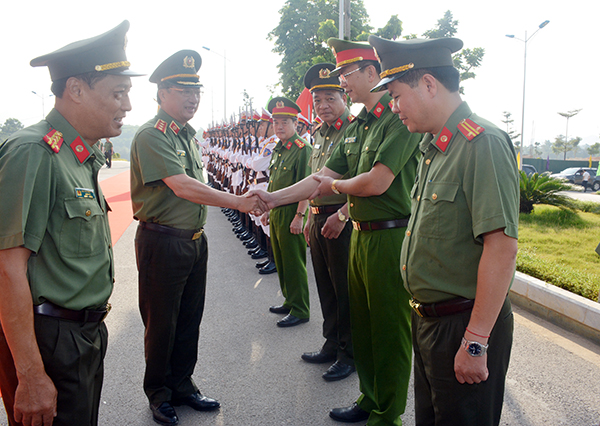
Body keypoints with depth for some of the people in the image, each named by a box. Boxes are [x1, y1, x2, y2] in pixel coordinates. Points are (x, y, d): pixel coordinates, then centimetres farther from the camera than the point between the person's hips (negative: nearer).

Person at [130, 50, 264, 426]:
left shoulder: (188, 134, 13)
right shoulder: (152, 135, -15)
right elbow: (182, 187, -27)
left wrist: (196, 233, 18)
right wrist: (239, 202, -30)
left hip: (195, 240, 8)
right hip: (162, 242, -8)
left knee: (189, 319, 16)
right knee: (161, 323, 6)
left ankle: (182, 384, 33)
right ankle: (159, 394, 25)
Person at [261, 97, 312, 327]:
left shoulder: (302, 149, -14)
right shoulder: (277, 149, 14)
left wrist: (299, 216, -22)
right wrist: (268, 209, 21)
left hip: (291, 213, -9)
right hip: (276, 213, 9)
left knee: (294, 263, -2)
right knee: (281, 260, 17)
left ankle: (300, 310, 9)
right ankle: (289, 301, 31)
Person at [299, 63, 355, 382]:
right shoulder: (320, 134, 16)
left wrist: (341, 215, -22)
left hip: (343, 221, -8)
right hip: (319, 219, 9)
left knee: (345, 290, 1)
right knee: (326, 287, 16)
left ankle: (350, 353, 15)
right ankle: (332, 345, 31)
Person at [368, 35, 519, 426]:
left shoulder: (483, 144, -20)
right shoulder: (434, 147, 11)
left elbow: (502, 247, -26)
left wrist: (476, 342, -25)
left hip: (463, 325, -9)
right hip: (428, 319, 9)